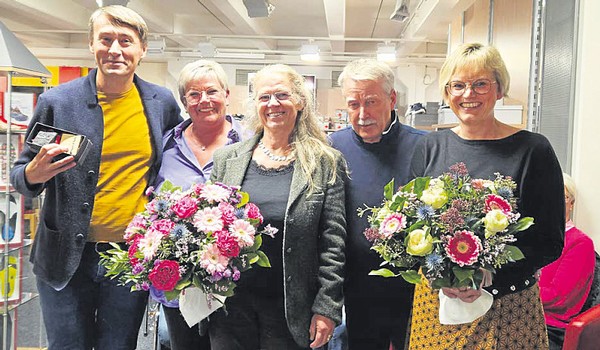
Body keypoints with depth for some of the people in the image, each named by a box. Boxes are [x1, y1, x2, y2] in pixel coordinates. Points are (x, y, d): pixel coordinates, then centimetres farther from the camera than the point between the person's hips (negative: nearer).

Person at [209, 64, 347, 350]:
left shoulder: (326, 163, -3)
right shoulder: (226, 159, 5)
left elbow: (333, 242, -5)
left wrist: (327, 308, -8)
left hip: (291, 309, -2)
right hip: (230, 304, 3)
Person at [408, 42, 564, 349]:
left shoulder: (532, 150, -8)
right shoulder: (430, 147, 0)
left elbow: (551, 243, -7)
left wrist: (490, 276, -20)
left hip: (508, 304, -2)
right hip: (435, 298, 3)